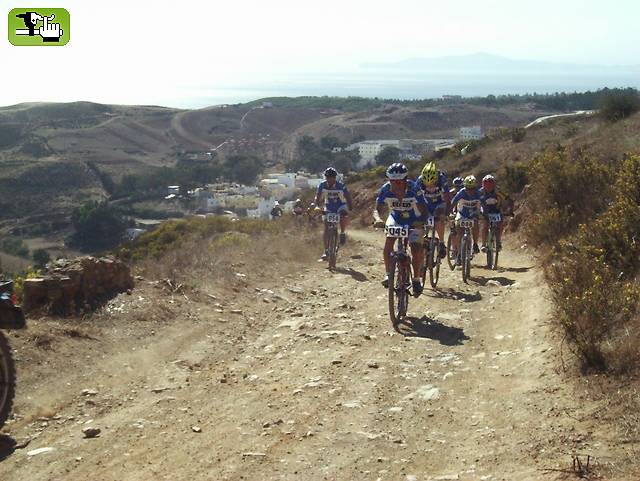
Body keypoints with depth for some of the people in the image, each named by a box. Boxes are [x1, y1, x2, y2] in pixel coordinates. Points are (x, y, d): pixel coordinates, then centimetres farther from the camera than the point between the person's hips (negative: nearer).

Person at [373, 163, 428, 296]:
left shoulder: (414, 189, -30)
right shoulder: (386, 190, -24)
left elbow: (423, 211, -31)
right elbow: (377, 210, -24)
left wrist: (420, 222, -52)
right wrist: (378, 219, -47)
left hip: (414, 221, -2)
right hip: (395, 218, 2)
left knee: (416, 249, -15)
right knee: (389, 239, -26)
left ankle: (416, 279, 6)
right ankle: (388, 274, -18)